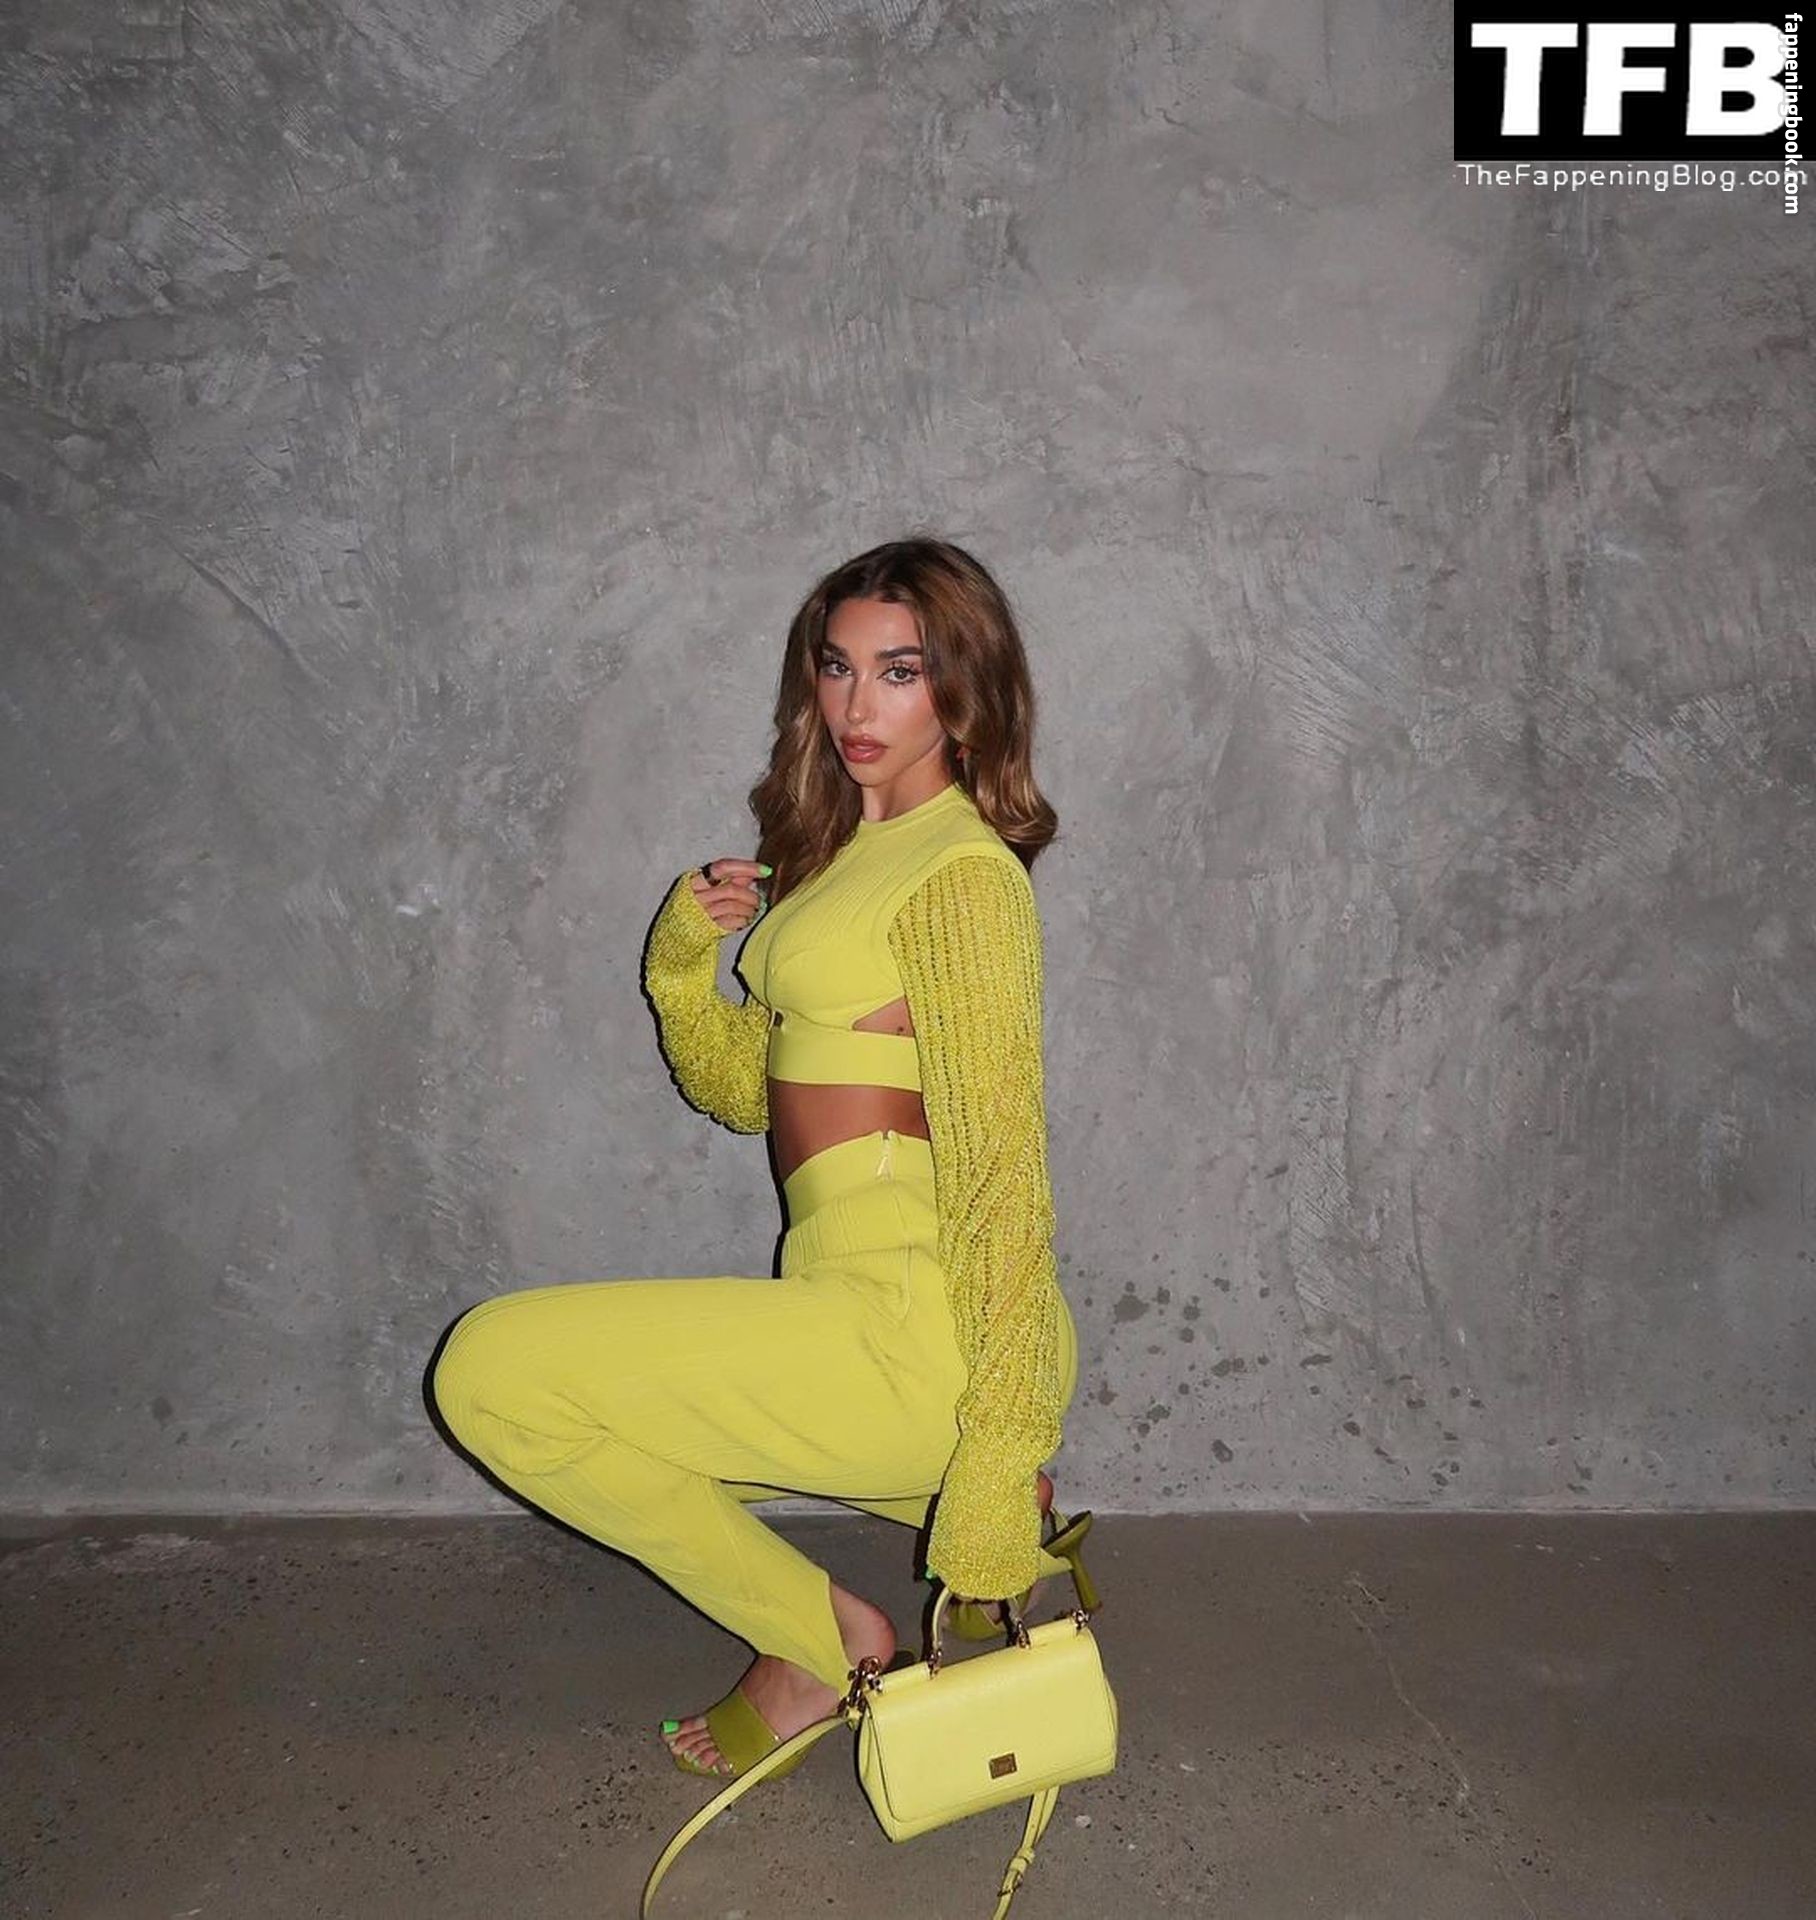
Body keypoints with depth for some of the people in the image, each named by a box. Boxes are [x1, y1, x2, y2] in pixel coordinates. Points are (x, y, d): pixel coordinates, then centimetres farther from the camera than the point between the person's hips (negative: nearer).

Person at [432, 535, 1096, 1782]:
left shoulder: (962, 871, -12)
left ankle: (818, 1638, 2)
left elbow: (1004, 1173, -16)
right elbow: (745, 1091, 17)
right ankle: (975, 1498, 20)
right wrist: (683, 961, -2)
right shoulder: (841, 850, 16)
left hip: (915, 1331, -10)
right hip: (867, 1312, 10)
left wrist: (996, 1467, -17)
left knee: (490, 1370, -11)